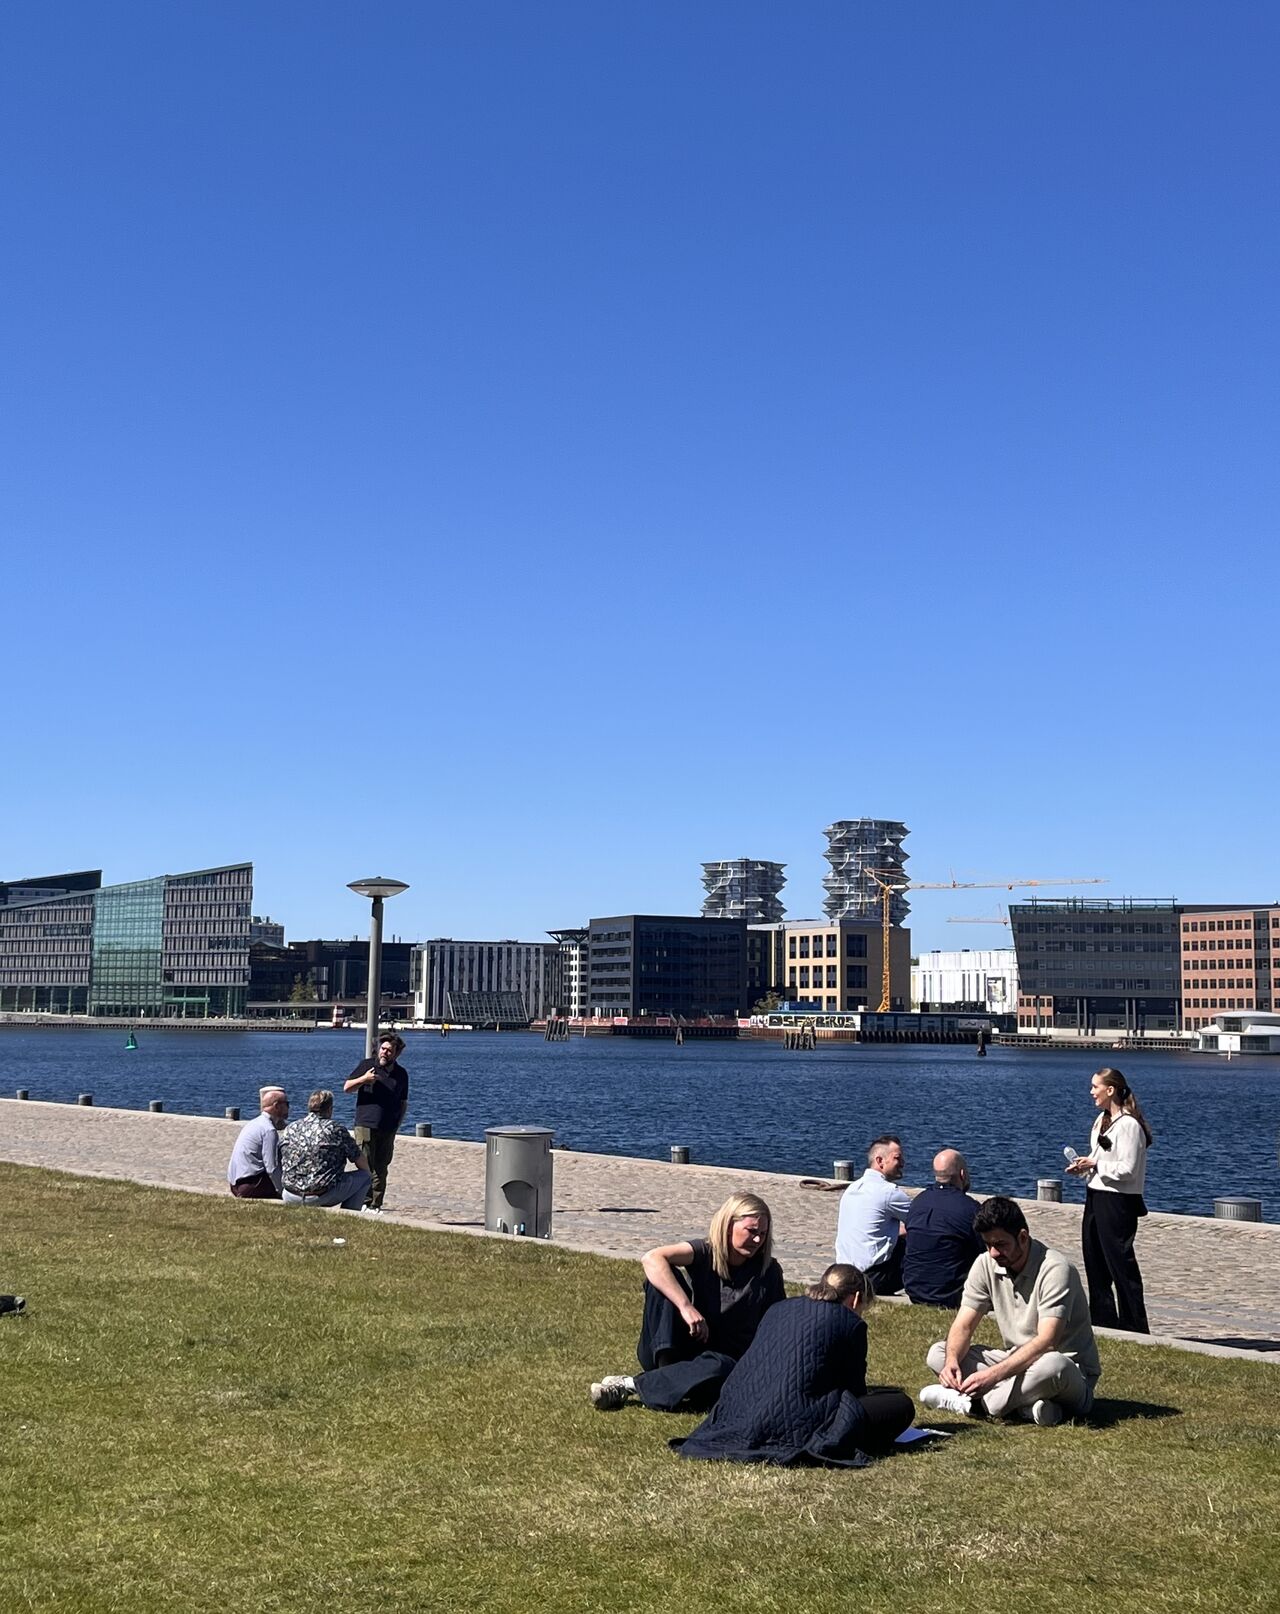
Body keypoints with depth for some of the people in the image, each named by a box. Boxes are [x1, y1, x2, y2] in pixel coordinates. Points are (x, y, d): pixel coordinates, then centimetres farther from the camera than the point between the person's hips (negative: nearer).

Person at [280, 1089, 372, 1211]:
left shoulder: (289, 1129, 8)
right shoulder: (336, 1129, -4)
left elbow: (280, 1167, 19)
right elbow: (362, 1163, 5)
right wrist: (367, 1176, 27)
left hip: (290, 1199, 6)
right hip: (322, 1196, -5)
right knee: (364, 1177, 11)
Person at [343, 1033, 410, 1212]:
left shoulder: (401, 1074, 12)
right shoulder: (367, 1065, 5)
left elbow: (403, 1102, 19)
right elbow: (346, 1087, 6)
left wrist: (398, 1122, 6)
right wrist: (364, 1079, -12)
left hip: (388, 1129, 3)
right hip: (365, 1125, -3)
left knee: (381, 1170, 4)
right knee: (365, 1167, -9)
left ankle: (376, 1205, 8)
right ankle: (365, 1202, -8)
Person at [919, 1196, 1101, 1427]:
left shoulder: (1054, 1269, -21)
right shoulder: (986, 1265, -2)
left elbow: (1046, 1342, -30)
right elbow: (964, 1326, -3)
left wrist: (994, 1374, -39)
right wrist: (952, 1361, -25)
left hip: (1072, 1373, -6)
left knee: (1052, 1365, -42)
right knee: (938, 1354, -12)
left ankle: (969, 1403, -26)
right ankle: (1026, 1406, -27)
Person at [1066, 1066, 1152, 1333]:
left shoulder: (1128, 1124, -15)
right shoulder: (1102, 1120, 13)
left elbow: (1128, 1170, -19)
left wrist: (1094, 1165, -15)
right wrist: (1083, 1167, 4)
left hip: (1118, 1202, -9)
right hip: (1095, 1197, 9)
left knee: (1120, 1264, -4)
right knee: (1095, 1263, 13)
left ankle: (1135, 1328, 3)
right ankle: (1102, 1321, 22)